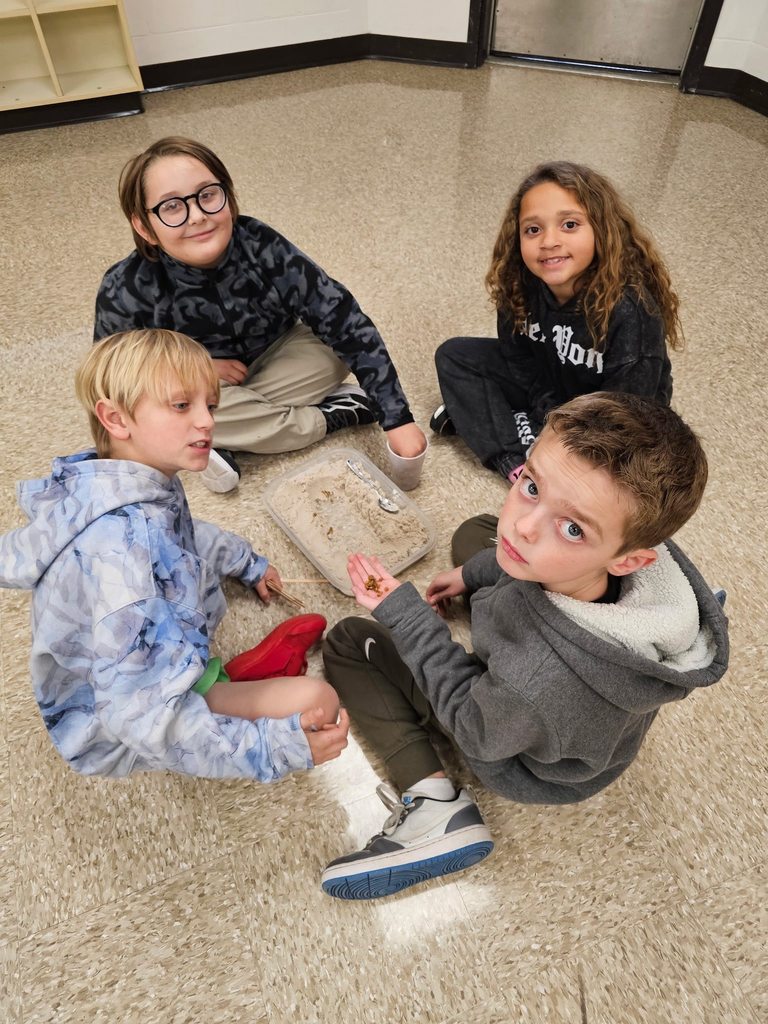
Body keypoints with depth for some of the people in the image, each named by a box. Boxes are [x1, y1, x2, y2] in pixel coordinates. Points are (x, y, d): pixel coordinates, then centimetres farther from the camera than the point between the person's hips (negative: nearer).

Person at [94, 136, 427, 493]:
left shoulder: (262, 248, -28)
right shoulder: (125, 293, -27)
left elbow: (347, 324, -27)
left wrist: (397, 418, -29)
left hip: (270, 361, 1)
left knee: (334, 348, -21)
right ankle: (333, 416, -18)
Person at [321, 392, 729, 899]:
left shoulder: (539, 681, -48)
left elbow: (478, 729, -24)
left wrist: (403, 613, -22)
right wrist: (472, 572, 4)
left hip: (535, 767, -5)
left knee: (348, 642, -4)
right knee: (473, 531, 19)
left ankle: (433, 804, -6)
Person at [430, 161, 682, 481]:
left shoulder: (633, 312, -32)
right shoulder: (522, 285, -18)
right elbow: (520, 360, -5)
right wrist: (548, 422, -14)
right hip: (551, 394, 5)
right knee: (454, 355, -5)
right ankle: (515, 461, -17)